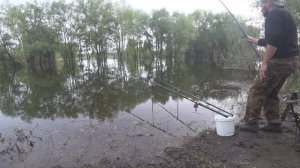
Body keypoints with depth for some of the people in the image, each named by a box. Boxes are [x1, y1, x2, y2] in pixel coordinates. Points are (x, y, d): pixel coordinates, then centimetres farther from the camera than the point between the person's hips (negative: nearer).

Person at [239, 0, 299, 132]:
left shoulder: (274, 14, -9)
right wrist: (255, 40, 44)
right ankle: (274, 123, 18)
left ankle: (251, 123, 2)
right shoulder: (283, 14, 24)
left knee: (256, 91, -3)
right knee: (271, 93, 16)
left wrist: (264, 63, -25)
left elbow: (274, 41, -24)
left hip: (279, 61, -10)